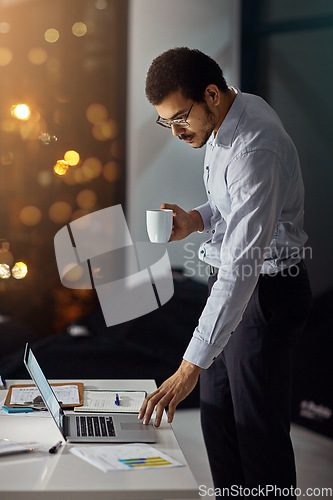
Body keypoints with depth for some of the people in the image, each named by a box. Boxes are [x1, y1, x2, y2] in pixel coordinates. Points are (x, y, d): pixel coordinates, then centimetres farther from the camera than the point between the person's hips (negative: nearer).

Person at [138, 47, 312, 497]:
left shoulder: (255, 150, -31)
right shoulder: (235, 110, 0)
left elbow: (242, 269, -35)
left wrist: (189, 369, -37)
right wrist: (198, 220, -4)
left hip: (266, 290, -10)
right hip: (231, 278, 10)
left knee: (260, 429, 2)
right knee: (218, 417, 17)